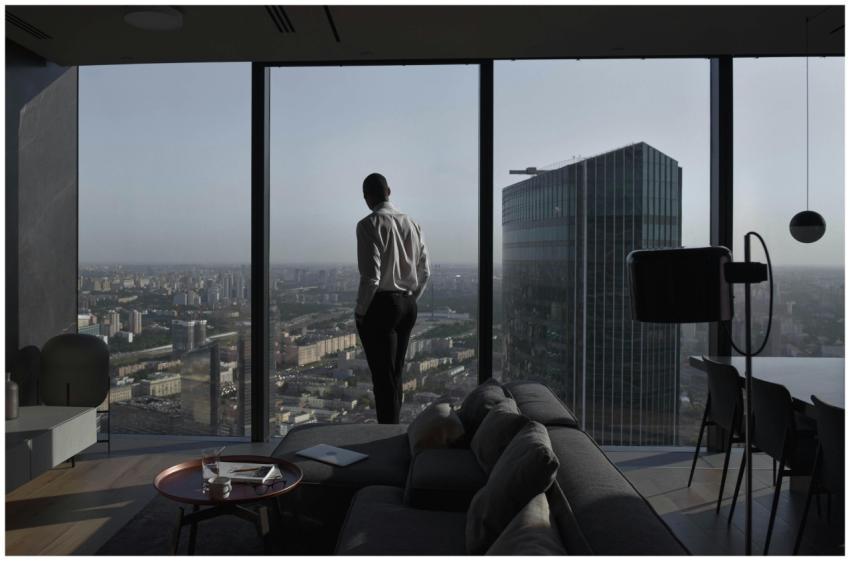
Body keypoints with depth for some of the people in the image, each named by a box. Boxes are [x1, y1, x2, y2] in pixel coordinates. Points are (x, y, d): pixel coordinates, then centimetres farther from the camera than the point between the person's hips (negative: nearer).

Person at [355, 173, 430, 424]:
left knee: (383, 377, -1)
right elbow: (425, 271, 10)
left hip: (380, 306, -7)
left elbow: (371, 276, -18)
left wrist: (360, 311, -7)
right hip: (408, 307, 7)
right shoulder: (412, 224, 8)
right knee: (396, 373, 16)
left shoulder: (369, 225, -12)